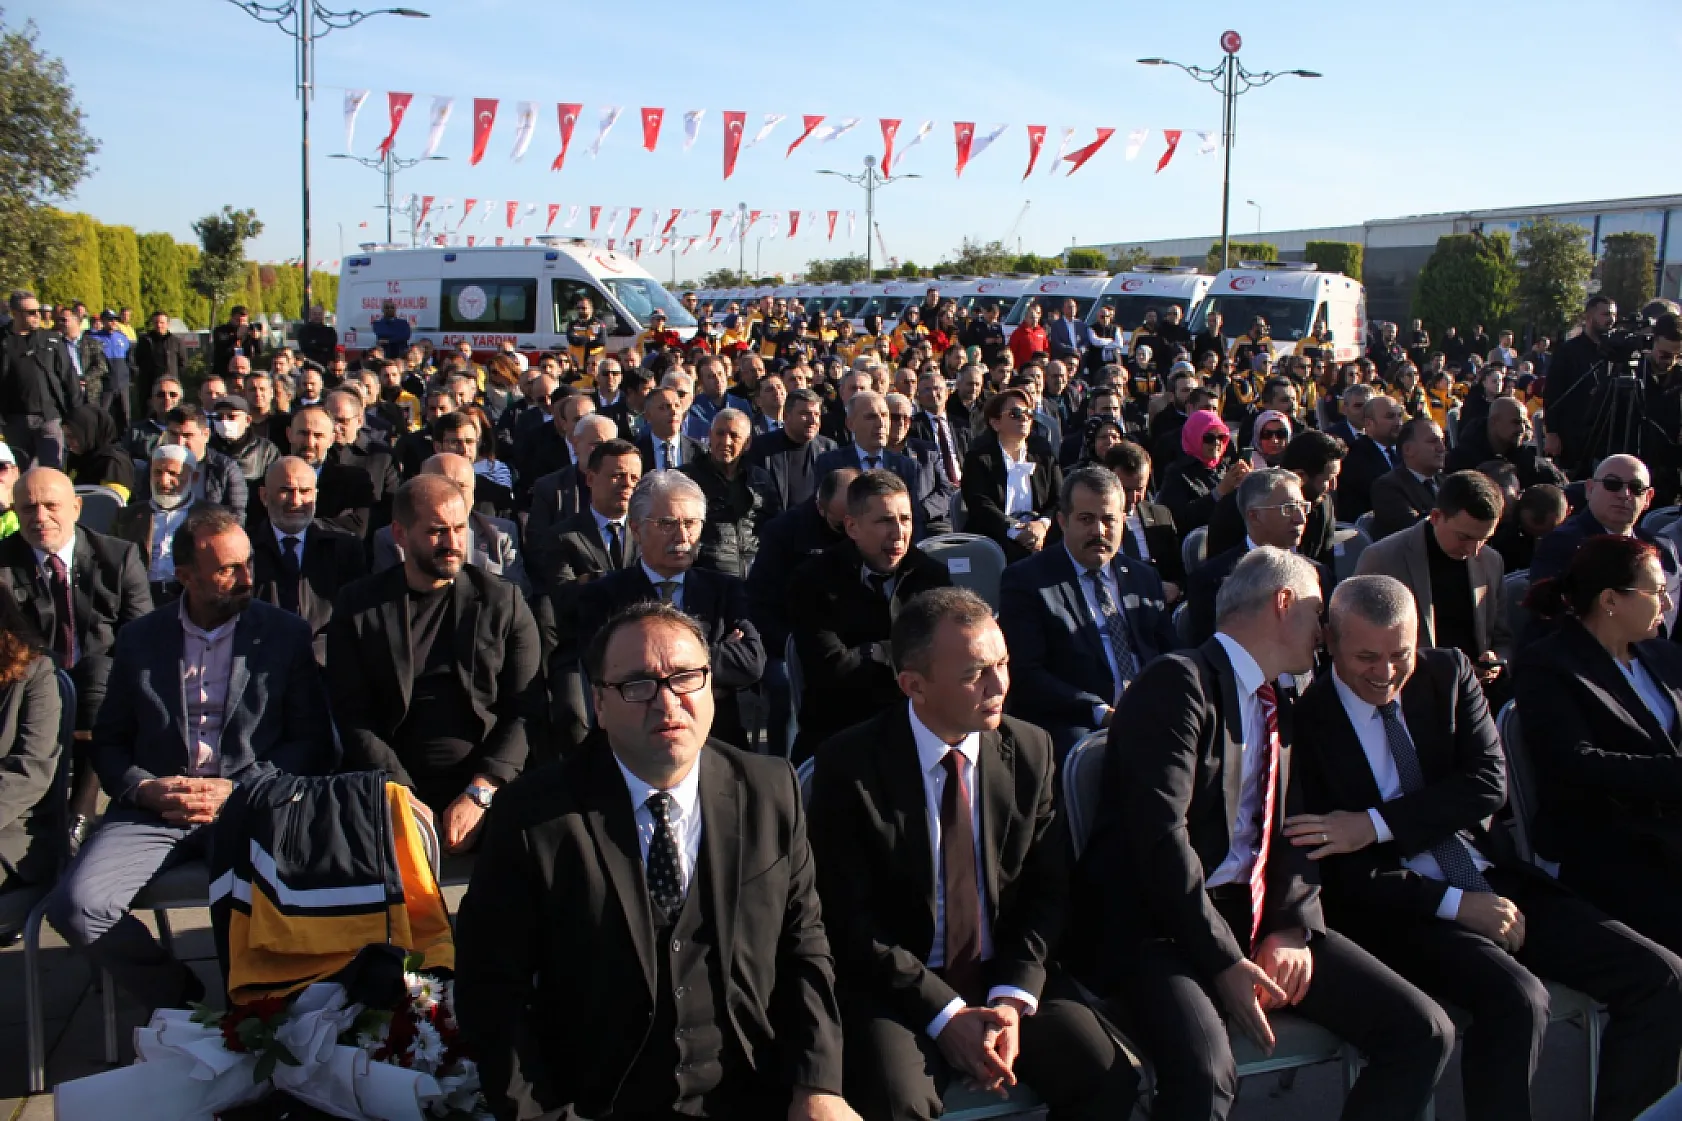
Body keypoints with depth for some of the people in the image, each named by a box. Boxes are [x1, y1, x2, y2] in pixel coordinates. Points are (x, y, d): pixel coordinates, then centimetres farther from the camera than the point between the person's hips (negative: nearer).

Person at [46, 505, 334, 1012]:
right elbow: (107, 742, 15)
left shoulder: (286, 634, 7)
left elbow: (314, 743, 3)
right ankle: (177, 997, 3)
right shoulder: (139, 638, 13)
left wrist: (238, 791, -10)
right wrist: (145, 789, -6)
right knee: (75, 905, -22)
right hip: (153, 811, 3)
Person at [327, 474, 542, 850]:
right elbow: (353, 716, 2)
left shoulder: (503, 601, 7)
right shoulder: (357, 606, 8)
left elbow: (525, 711, 1)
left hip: (487, 790, 0)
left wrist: (478, 794, -12)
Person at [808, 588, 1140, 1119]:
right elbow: (847, 918, -10)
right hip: (897, 989, -3)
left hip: (1006, 980, 4)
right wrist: (944, 1014, -17)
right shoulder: (849, 765, -12)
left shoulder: (1030, 750, -1)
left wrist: (1012, 998, -10)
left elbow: (1046, 890, 4)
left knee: (1109, 1076, -16)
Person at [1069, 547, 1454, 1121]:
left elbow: (1293, 832, 14)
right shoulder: (1179, 681, -10)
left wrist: (1294, 927, -5)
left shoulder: (1279, 704, 19)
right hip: (1159, 923, -8)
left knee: (1425, 1032, -4)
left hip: (1257, 916, 8)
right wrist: (1224, 963, -19)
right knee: (1204, 1071, -34)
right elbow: (1161, 836, -19)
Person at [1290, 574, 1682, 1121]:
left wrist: (1375, 825, -19)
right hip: (1404, 909, -5)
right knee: (1516, 998, -32)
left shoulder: (1448, 674, 6)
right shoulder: (1306, 721, -8)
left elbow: (1488, 781, -7)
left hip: (1500, 884, 6)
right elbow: (1336, 870, -9)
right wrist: (1454, 904, -16)